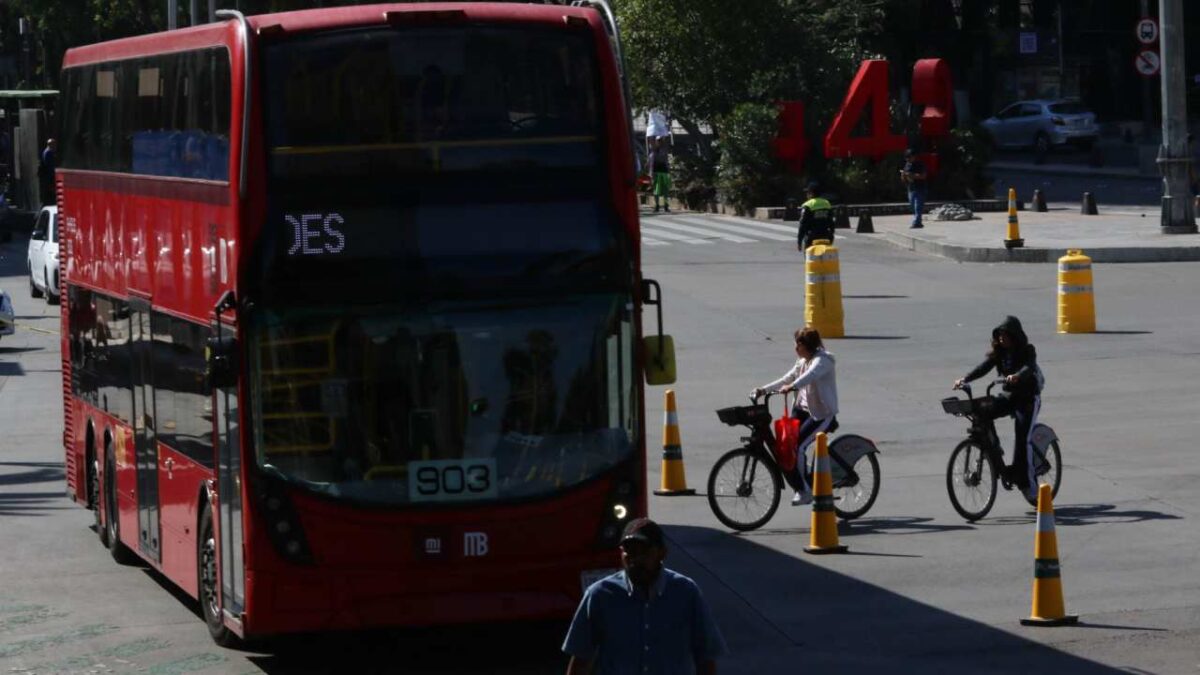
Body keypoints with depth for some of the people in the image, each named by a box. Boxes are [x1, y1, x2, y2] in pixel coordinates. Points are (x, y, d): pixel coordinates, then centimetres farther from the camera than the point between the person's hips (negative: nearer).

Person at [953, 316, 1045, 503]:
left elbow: (1030, 368, -31)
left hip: (1028, 397, -5)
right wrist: (965, 379, -27)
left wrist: (1017, 376, -54)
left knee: (1023, 438, -17)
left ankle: (1028, 484, -13)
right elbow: (984, 367, -10)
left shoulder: (1027, 351, -11)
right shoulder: (999, 352, 4)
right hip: (1009, 395, 5)